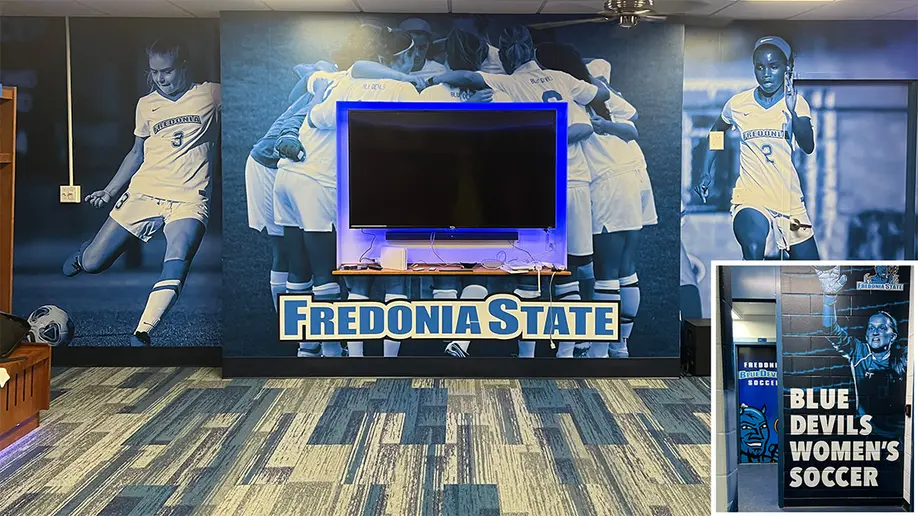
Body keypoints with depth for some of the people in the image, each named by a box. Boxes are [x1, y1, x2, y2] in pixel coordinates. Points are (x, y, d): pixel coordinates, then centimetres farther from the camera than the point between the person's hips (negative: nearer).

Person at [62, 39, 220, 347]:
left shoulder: (211, 94, 5)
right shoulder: (146, 104, 14)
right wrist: (109, 191, 16)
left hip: (189, 198, -3)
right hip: (144, 192, 3)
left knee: (176, 264, -31)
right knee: (92, 264, -1)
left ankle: (140, 337, -29)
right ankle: (86, 252, 36)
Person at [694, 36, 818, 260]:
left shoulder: (796, 102, -2)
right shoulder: (738, 103, -1)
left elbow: (808, 147, -17)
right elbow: (717, 131, 19)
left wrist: (792, 111, -32)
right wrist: (706, 172, 11)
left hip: (789, 198, 2)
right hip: (750, 198, -2)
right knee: (753, 248, -33)